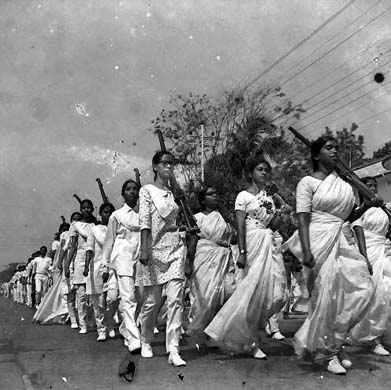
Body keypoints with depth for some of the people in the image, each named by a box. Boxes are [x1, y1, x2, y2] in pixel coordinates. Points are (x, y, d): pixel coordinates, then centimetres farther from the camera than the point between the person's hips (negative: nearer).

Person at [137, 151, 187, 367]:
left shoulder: (173, 192, 15)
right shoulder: (147, 190, -1)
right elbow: (144, 221, -10)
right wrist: (144, 249, -17)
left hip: (175, 248, 4)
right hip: (155, 248, -4)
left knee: (175, 300, -6)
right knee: (152, 301, 5)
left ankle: (173, 350, -5)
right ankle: (146, 343, 26)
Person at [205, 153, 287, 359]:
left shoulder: (269, 198, 16)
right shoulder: (244, 196, -3)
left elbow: (272, 226, 15)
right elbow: (240, 226, -11)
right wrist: (242, 252, -19)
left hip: (268, 245, 7)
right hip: (252, 244, -7)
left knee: (274, 292, 0)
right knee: (253, 291, -5)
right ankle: (252, 343, 8)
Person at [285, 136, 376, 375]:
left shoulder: (344, 183, 15)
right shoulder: (308, 182, -3)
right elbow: (302, 219, -11)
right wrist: (306, 251, -21)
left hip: (340, 240, 6)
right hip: (318, 240, -6)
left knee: (363, 286, -3)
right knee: (326, 295, -3)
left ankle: (334, 342, 13)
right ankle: (330, 353, 12)